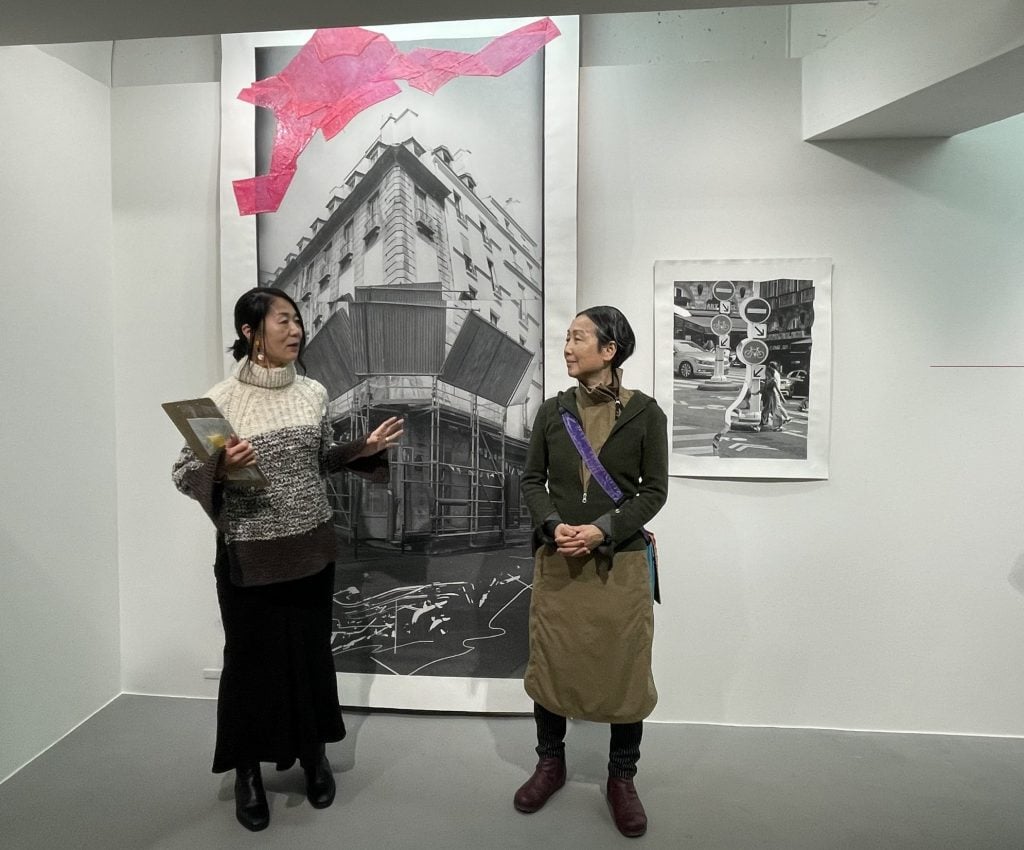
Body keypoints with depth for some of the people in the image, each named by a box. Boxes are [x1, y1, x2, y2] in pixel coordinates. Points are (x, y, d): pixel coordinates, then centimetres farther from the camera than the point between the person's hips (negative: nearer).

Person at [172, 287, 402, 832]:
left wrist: (365, 449, 0)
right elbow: (184, 475, -6)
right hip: (248, 554, -3)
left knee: (311, 650, 15)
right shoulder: (220, 400, -10)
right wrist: (220, 467, -26)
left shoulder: (313, 393, 2)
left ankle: (314, 755, 36)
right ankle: (248, 770, 30)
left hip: (310, 547, 4)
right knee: (252, 657, 9)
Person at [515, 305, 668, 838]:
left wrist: (602, 530, -17)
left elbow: (654, 490, -5)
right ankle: (550, 763, 35)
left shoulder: (644, 413, -5)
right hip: (556, 560, 3)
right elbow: (532, 480, 5)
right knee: (550, 661, 13)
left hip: (620, 562, -2)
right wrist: (553, 526, -13)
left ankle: (621, 779, 28)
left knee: (624, 668, 7)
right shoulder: (552, 411, 3)